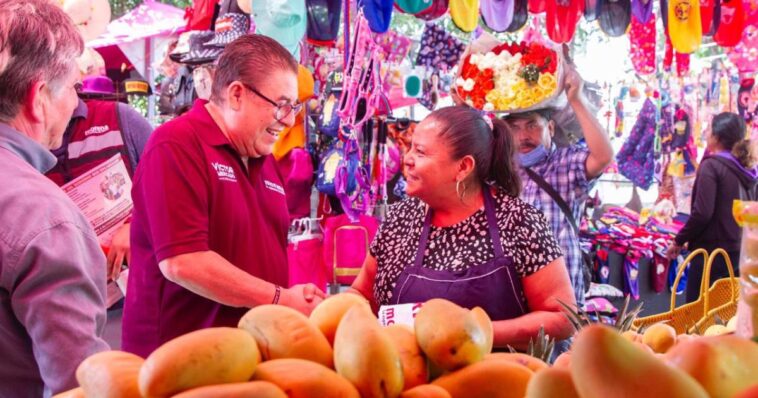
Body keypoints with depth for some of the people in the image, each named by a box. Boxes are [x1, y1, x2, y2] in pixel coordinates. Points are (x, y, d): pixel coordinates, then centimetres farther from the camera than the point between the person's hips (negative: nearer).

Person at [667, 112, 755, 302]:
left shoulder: (711, 165, -11)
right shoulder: (747, 170, 10)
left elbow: (702, 213, -18)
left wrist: (679, 241, -7)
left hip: (711, 251, -7)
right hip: (739, 252, 7)